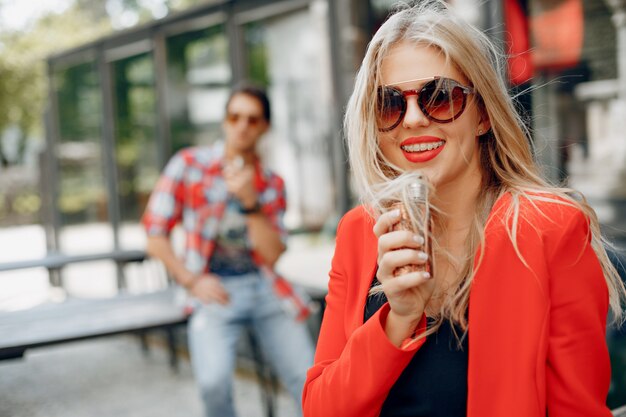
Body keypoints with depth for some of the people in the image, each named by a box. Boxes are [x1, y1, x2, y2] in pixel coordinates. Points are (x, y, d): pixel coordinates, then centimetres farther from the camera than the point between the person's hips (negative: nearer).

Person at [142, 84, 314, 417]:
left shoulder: (271, 184, 9)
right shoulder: (189, 164, 2)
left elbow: (272, 255, 0)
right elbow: (155, 234, 2)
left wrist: (250, 201, -12)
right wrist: (191, 281, -9)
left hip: (264, 286, 3)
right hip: (215, 291, -2)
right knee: (214, 381, -29)